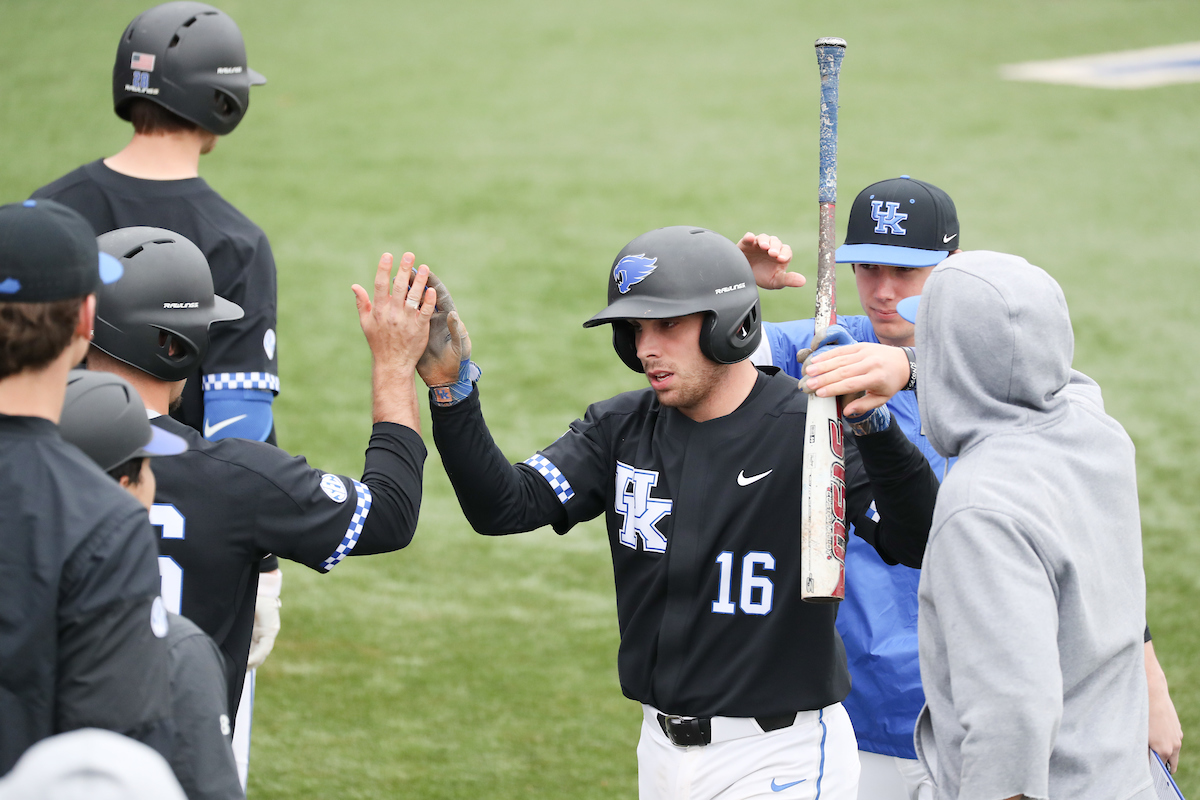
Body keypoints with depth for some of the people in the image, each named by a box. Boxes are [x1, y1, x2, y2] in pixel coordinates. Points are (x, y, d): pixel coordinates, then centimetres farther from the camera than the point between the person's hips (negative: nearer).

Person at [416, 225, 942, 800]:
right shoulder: (621, 430, 4)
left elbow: (922, 544, -28)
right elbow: (503, 507, -6)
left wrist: (873, 422, -44)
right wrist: (451, 388, -18)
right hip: (663, 750, 6)